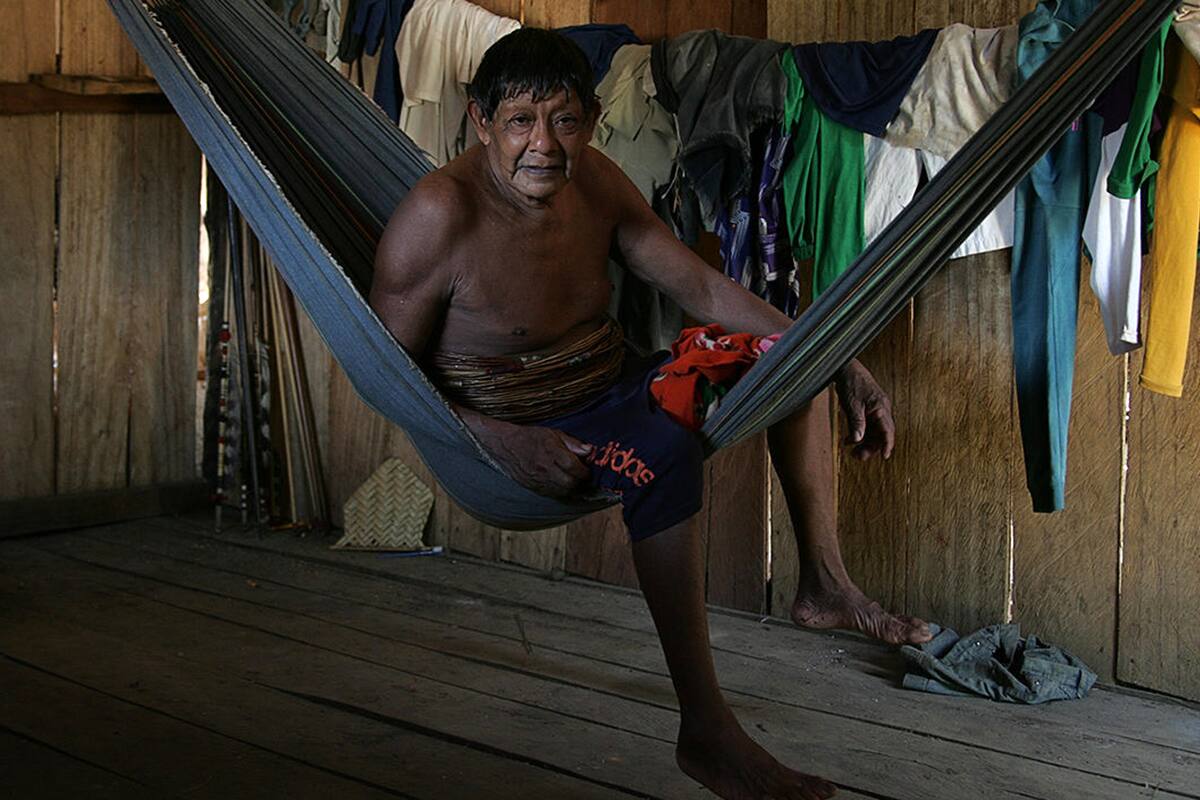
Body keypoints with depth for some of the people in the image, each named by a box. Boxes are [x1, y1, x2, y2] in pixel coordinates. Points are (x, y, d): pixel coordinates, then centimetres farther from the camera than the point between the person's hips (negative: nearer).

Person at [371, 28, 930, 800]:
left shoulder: (595, 180, -2)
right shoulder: (439, 215, -21)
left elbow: (700, 286, 3)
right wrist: (504, 441, -31)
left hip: (610, 387, 8)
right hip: (513, 432, -8)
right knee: (662, 449, -37)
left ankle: (824, 582, 15)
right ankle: (705, 730, -28)